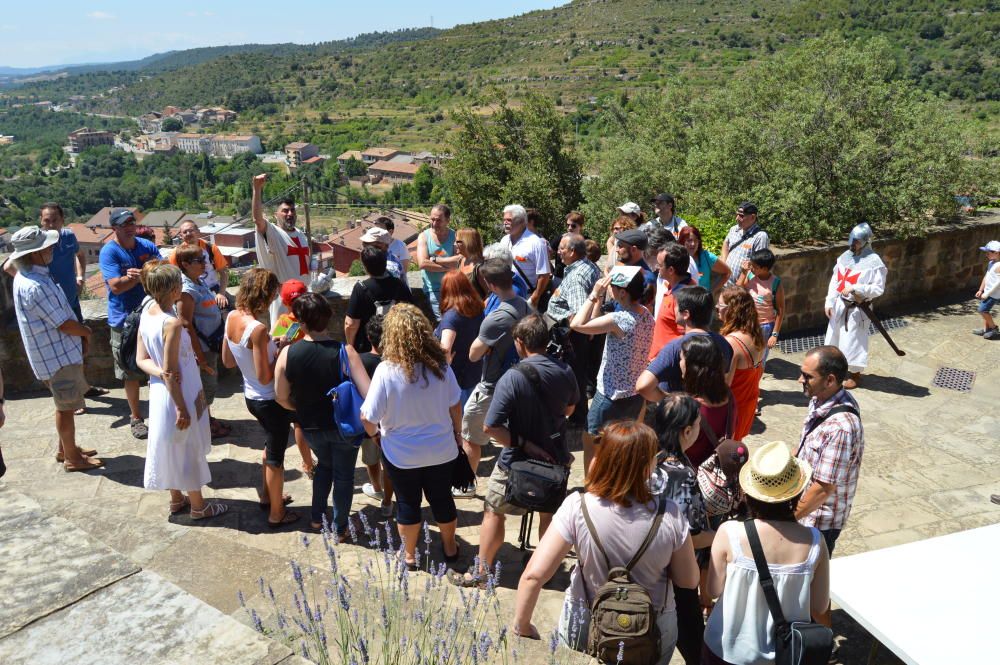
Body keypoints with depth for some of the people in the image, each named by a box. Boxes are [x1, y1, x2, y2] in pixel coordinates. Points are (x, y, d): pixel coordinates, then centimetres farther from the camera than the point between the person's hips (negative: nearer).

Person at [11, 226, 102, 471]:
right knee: (66, 407, 3)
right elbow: (64, 324, -22)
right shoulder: (35, 286, -27)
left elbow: (60, 314, 12)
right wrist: (86, 331, -3)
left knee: (66, 404, 21)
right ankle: (72, 458, 16)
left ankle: (65, 448, 35)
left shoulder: (27, 276, 5)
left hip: (60, 352, 10)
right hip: (57, 356, -10)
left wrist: (80, 335, 6)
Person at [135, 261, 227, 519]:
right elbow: (170, 371, -24)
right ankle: (198, 506, 26)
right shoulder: (172, 323, -27)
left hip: (159, 392, 8)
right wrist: (182, 408, -18)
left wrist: (160, 373, -15)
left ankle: (176, 499, 39)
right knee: (189, 449, 9)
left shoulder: (146, 314, -2)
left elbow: (141, 359, 1)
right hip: (180, 394, -8)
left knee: (171, 447, 22)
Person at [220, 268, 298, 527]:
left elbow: (227, 361, 6)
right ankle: (276, 513, 27)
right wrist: (279, 353, -12)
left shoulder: (232, 317, -4)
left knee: (271, 444, 30)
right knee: (276, 455, 10)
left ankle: (267, 496, 46)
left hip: (251, 397, 8)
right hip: (271, 401, -8)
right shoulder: (258, 329, -29)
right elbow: (265, 377, -27)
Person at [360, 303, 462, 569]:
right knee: (442, 498, 22)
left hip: (401, 454, -2)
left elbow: (369, 418, -18)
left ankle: (409, 555, 36)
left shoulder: (386, 370, -24)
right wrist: (457, 433, 15)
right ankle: (450, 547, 42)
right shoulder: (440, 366, -15)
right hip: (441, 449, 3)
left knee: (407, 503, 18)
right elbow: (455, 407, -3)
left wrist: (372, 431, 5)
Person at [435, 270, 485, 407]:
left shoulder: (452, 315, -23)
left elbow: (445, 348, -36)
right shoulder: (477, 310, -1)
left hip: (456, 377, -7)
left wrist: (446, 363, -20)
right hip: (475, 374, 7)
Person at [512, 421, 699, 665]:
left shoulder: (577, 507, -25)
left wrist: (522, 626, -11)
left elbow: (533, 575, -25)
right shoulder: (669, 515, -22)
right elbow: (689, 581, -8)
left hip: (585, 628, 0)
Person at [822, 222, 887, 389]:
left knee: (854, 340, 4)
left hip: (857, 308, -6)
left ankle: (855, 373, 21)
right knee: (835, 336, 14)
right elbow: (835, 280, 5)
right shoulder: (845, 257, 2)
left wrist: (855, 288, -25)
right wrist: (829, 302, 1)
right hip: (840, 304, 6)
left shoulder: (874, 262, -15)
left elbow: (878, 288, -17)